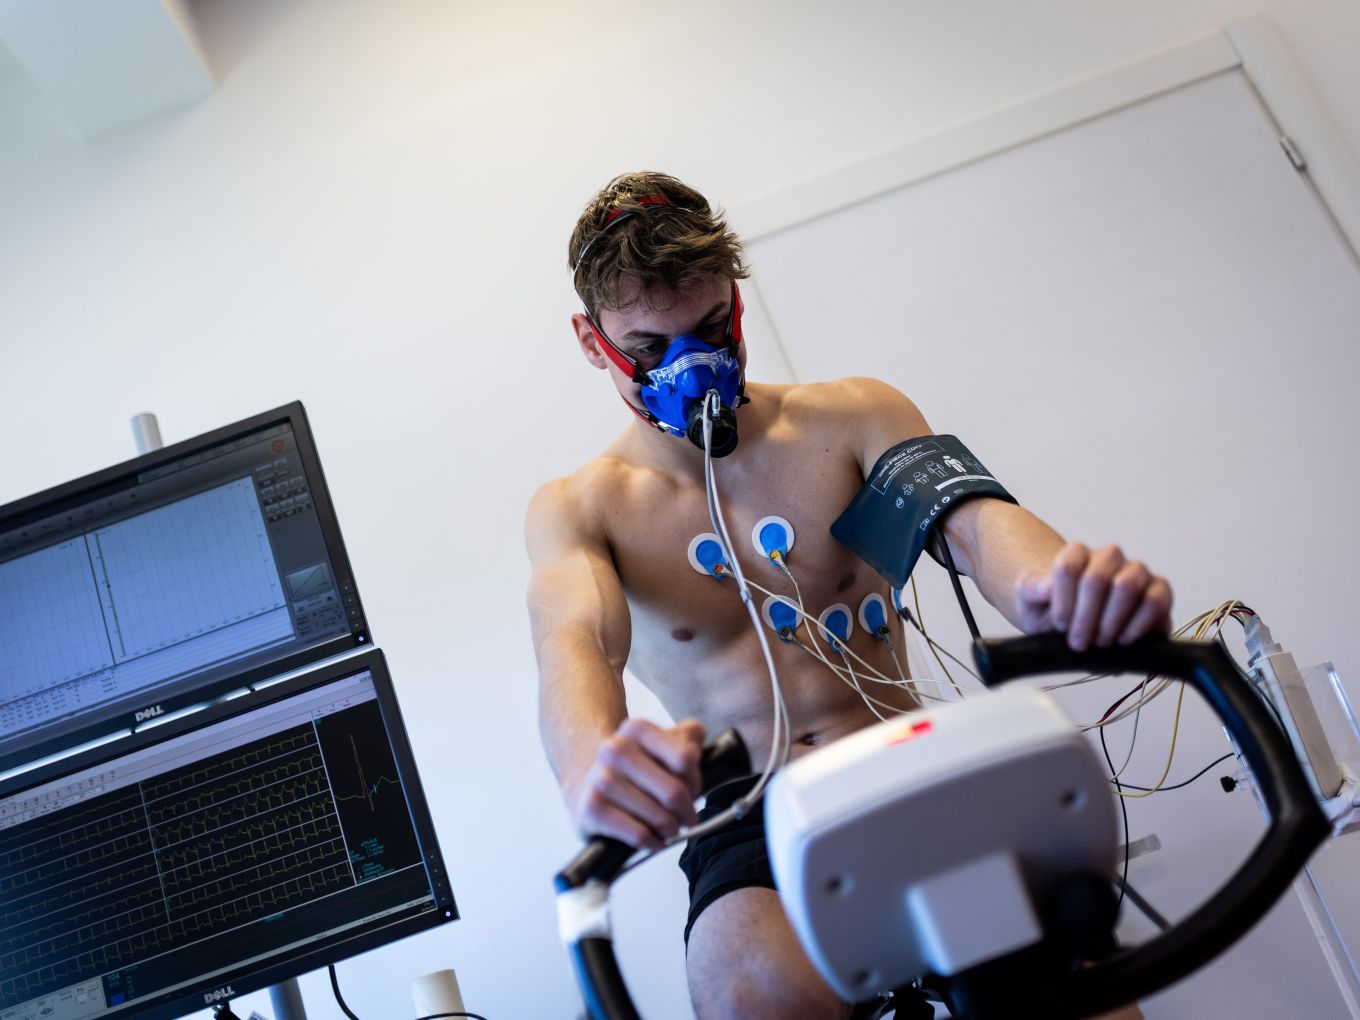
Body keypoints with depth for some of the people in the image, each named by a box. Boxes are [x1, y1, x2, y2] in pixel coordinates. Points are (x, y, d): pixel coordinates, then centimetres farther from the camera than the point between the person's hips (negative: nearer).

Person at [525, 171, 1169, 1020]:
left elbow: (970, 518, -11)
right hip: (750, 831, -1)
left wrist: (1053, 583, -38)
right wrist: (594, 769, -44)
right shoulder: (576, 510, 3)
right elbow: (575, 645, -17)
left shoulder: (854, 418, 7)